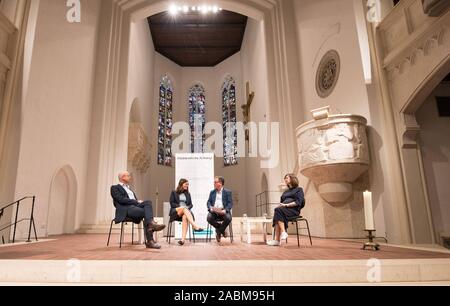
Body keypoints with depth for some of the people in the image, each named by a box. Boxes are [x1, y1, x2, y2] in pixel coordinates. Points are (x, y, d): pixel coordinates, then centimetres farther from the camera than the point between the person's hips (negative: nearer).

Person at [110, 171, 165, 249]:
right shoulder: (115, 188, 9)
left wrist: (139, 202, -2)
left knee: (148, 202, -26)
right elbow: (121, 199, -9)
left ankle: (151, 223, -40)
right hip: (126, 209, -7)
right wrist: (136, 202, -11)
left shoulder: (129, 188, 33)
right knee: (146, 212, -30)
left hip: (135, 205, 7)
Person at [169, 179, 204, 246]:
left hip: (186, 210, 2)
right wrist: (180, 206, -12)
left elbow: (191, 204, 16)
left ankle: (183, 239, -52)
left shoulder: (188, 194, 26)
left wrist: (188, 207, -7)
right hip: (176, 211, -2)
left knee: (185, 217, -37)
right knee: (184, 208, -38)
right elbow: (172, 203, 3)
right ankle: (195, 226, -54)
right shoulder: (174, 193, 15)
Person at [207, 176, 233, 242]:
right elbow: (209, 202, 11)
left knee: (228, 218, -33)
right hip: (214, 211, 2)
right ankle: (221, 229, -1)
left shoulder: (227, 192, 8)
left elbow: (230, 203, -1)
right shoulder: (212, 192, 19)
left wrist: (225, 210, -20)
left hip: (223, 211, -2)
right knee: (209, 217, -30)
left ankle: (219, 231, -3)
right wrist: (210, 208, -12)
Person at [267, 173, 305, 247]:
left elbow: (298, 202, -6)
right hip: (284, 209, 5)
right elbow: (281, 202, 22)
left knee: (278, 210, -33)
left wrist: (286, 205, -16)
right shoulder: (286, 192, 30)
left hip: (294, 210, -5)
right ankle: (277, 240, -38)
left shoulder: (299, 189, 10)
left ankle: (283, 232, -38)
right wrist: (281, 205, -2)